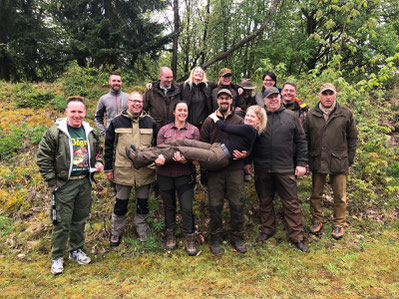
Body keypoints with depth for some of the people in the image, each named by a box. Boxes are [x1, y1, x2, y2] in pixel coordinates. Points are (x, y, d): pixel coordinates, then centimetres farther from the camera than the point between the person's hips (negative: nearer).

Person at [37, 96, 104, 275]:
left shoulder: (91, 133, 7)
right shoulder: (54, 132, -10)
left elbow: (98, 151, 22)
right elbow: (43, 158, -8)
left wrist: (99, 163, 1)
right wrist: (52, 181, -10)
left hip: (85, 183, 5)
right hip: (64, 184, -5)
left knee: (80, 220, 16)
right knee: (62, 222, 2)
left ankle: (76, 250, 34)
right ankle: (57, 257, 20)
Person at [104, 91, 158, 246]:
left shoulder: (150, 122, 4)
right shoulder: (116, 122, 1)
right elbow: (109, 146, 4)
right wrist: (108, 168, 1)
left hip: (145, 170, 1)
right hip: (123, 170, -1)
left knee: (143, 203, 13)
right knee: (121, 203, 10)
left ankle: (143, 232, 30)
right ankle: (116, 232, 28)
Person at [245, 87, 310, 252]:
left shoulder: (291, 116, 5)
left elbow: (301, 141, 6)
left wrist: (301, 163, 1)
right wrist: (247, 161, 6)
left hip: (285, 169, -1)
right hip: (262, 169, 1)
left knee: (291, 203, 3)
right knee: (265, 201, 14)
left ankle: (296, 237, 17)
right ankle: (267, 229, 33)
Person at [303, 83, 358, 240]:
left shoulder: (346, 114, 0)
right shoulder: (311, 115, 3)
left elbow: (352, 138, 5)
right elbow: (305, 138, 7)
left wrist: (350, 161, 4)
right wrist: (306, 160, 3)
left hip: (338, 162, -1)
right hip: (317, 162, 1)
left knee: (340, 196, 8)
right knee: (316, 194, 12)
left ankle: (338, 224, 24)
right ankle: (318, 220, 30)